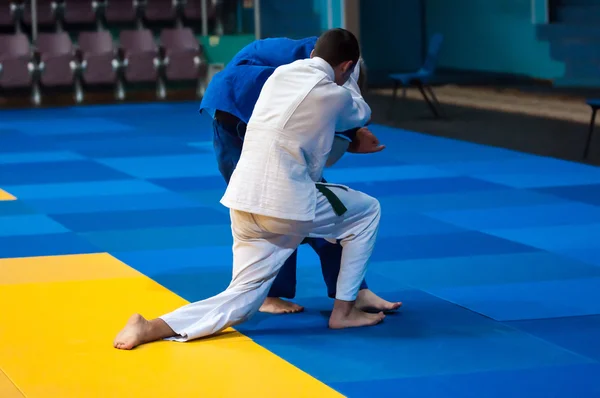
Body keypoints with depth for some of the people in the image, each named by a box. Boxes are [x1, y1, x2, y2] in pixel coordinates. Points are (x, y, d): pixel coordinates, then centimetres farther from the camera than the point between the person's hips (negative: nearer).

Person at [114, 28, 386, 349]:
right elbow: (362, 113, 25)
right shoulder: (335, 96, -1)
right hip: (287, 203, -6)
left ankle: (153, 328, -11)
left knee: (241, 302, 9)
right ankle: (344, 310, 19)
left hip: (245, 200, 6)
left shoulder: (281, 74, 14)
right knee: (367, 211, 18)